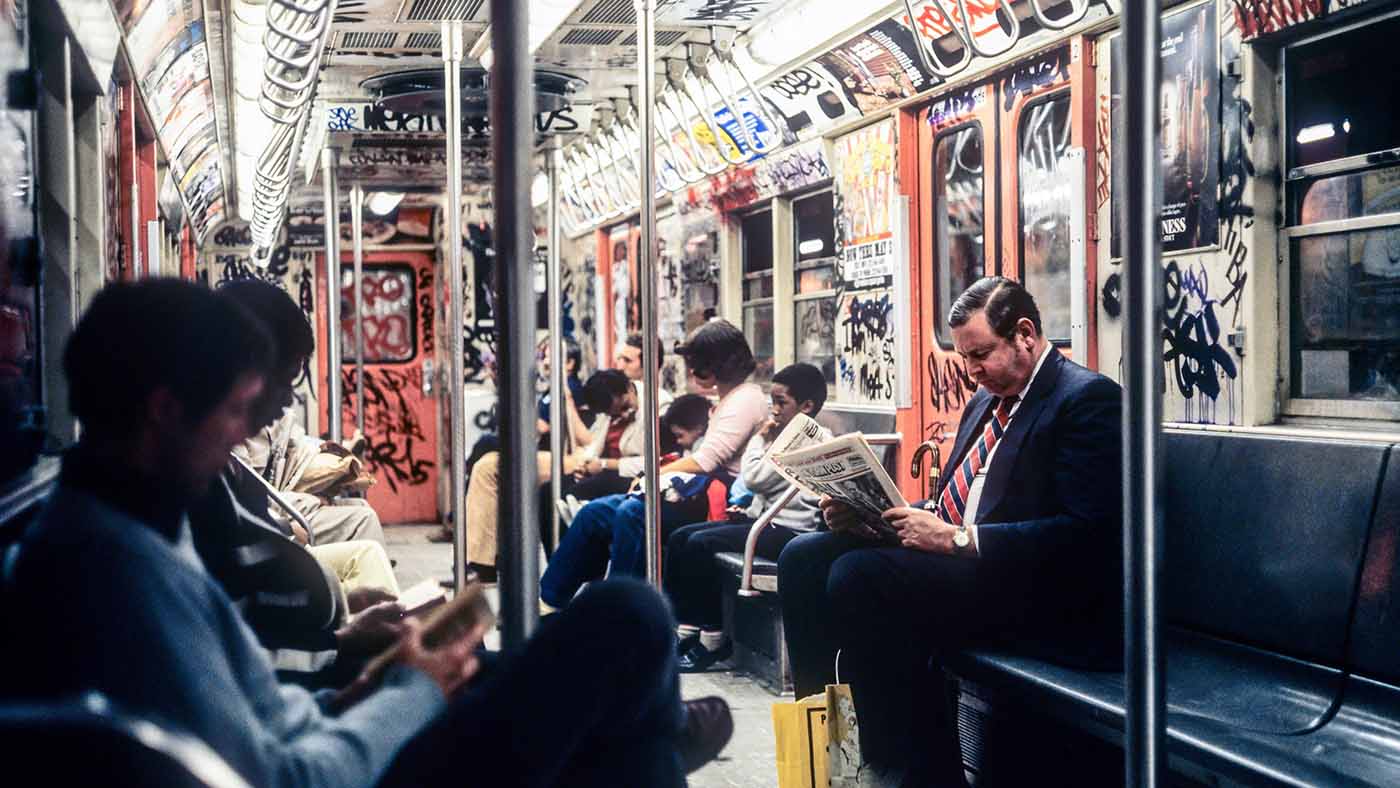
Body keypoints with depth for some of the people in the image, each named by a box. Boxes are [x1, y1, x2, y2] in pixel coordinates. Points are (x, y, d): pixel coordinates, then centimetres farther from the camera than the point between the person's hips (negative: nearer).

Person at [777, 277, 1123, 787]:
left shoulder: (1088, 399, -10)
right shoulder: (987, 399, 19)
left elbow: (1085, 532, -20)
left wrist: (957, 538, -23)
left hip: (1033, 591, -9)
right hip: (951, 552, 9)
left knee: (858, 576, -28)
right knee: (803, 558, -2)